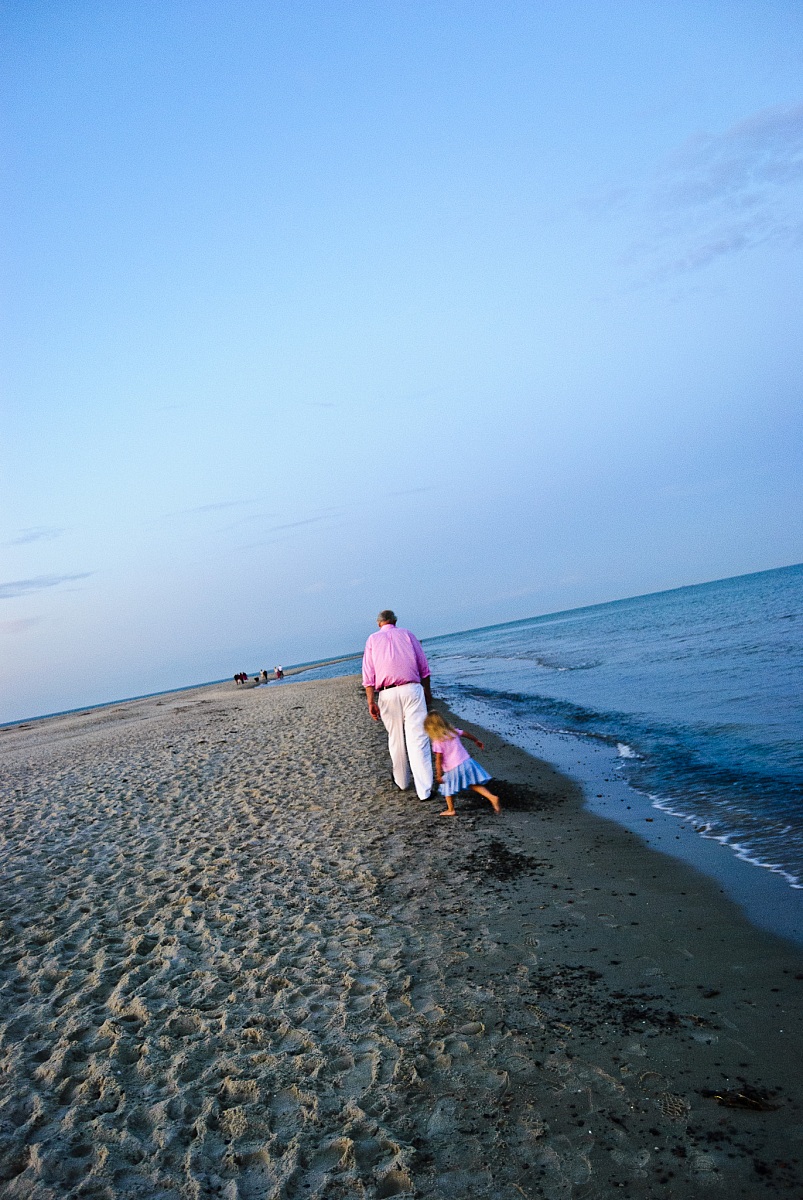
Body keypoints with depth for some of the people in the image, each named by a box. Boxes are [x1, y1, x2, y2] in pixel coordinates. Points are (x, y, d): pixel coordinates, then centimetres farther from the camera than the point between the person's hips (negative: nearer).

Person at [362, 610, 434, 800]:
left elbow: (368, 675, 2)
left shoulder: (372, 639, 12)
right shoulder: (407, 634, 13)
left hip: (387, 694, 1)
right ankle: (424, 789, -9)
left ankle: (402, 781, 33)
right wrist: (427, 691, 20)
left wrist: (371, 702, -1)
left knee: (395, 739, 17)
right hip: (412, 689, -1)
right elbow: (423, 667, 11)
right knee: (417, 738, -4)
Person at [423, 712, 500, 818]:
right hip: (466, 762, 6)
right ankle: (492, 797, 3)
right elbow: (467, 734, 19)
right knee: (474, 784, 15)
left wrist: (439, 775, -9)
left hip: (452, 768, -6)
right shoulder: (453, 731, 4)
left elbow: (438, 760, -16)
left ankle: (451, 810, 26)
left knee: (448, 789, 16)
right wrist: (477, 741, 37)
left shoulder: (437, 742, -13)